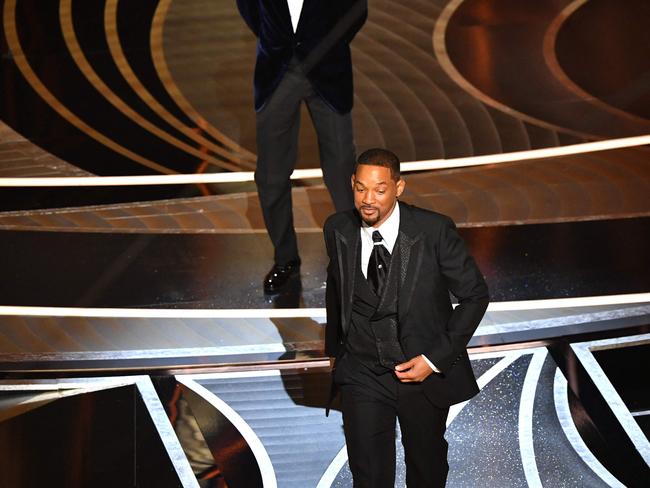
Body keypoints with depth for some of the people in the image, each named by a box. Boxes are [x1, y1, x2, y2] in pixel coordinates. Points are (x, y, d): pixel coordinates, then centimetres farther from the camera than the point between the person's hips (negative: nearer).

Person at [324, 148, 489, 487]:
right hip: (362, 374, 1)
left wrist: (436, 358, -14)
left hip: (427, 370, -1)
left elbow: (474, 295, -9)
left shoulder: (434, 230, -17)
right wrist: (335, 346, 20)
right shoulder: (338, 230, -7)